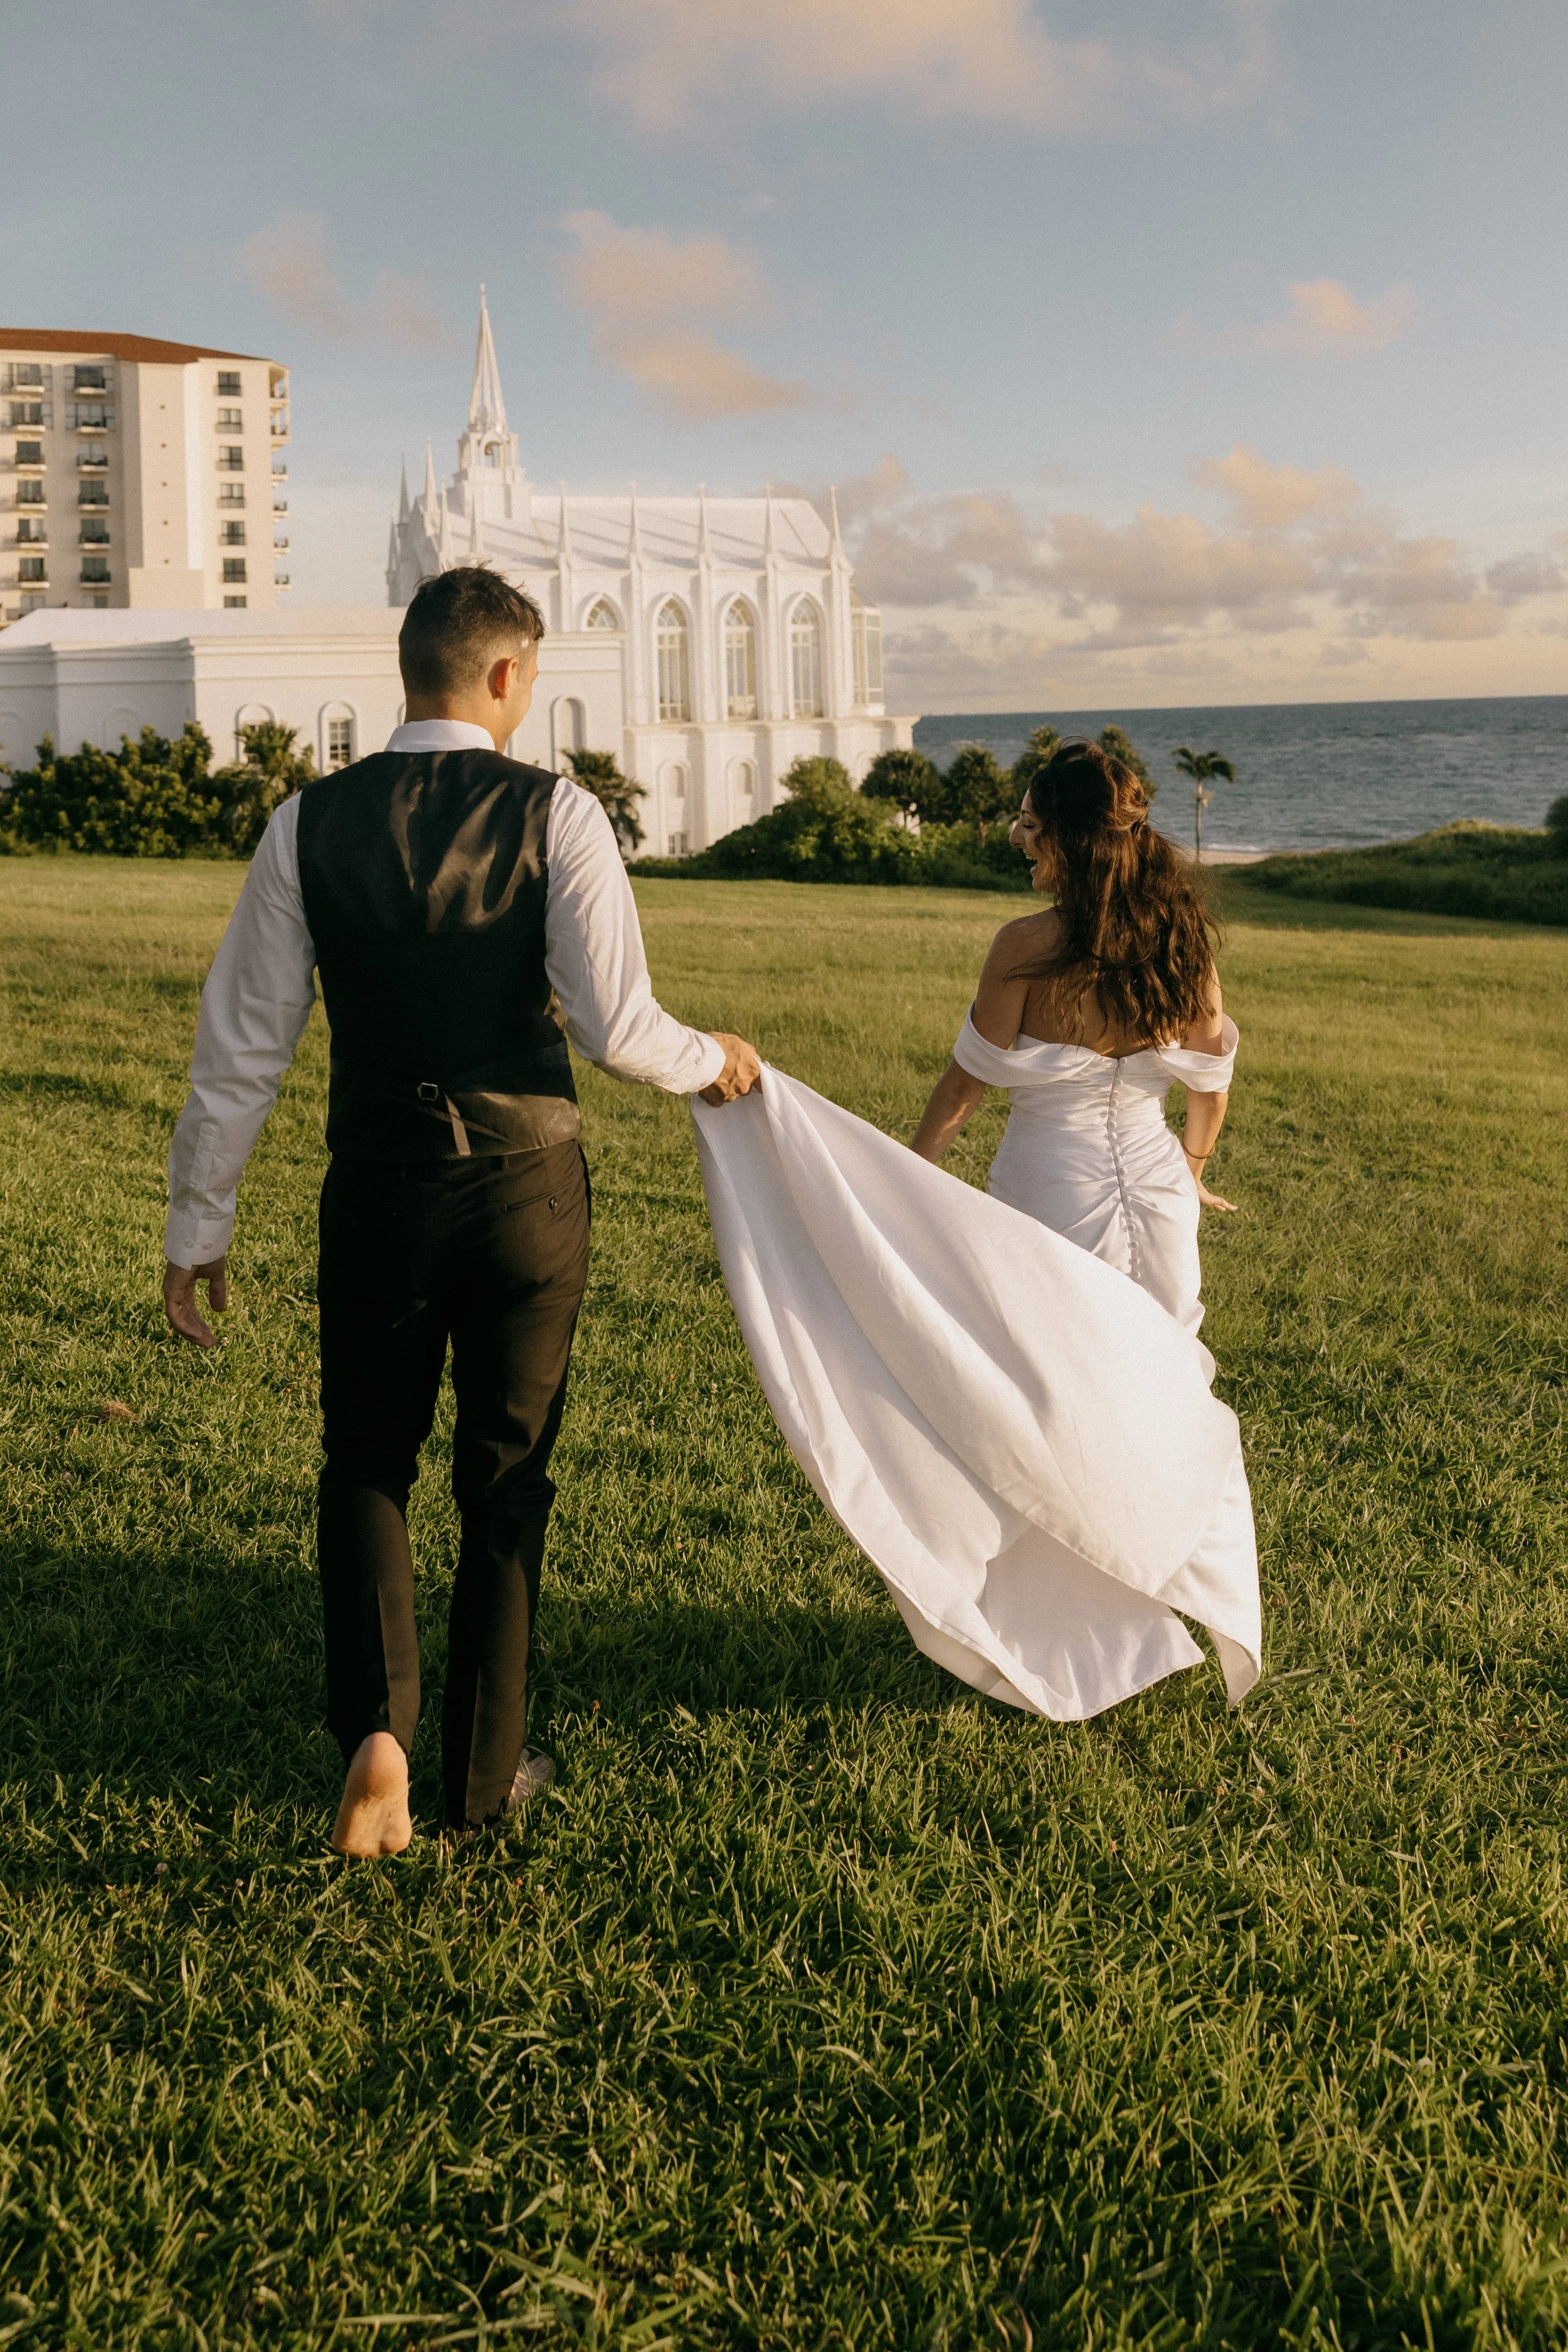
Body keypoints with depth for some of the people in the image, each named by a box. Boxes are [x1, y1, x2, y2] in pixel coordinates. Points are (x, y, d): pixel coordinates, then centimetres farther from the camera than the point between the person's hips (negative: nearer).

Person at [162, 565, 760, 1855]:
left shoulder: (311, 824, -3)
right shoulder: (558, 815, -10)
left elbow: (242, 1045, -2)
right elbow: (615, 1028, -16)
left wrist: (198, 1226, 6)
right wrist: (710, 1061, 6)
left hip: (380, 1191, 1)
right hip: (527, 1185, -1)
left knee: (366, 1466, 19)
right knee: (506, 1481, 15)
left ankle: (377, 1731, 0)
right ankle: (486, 1767, 26)